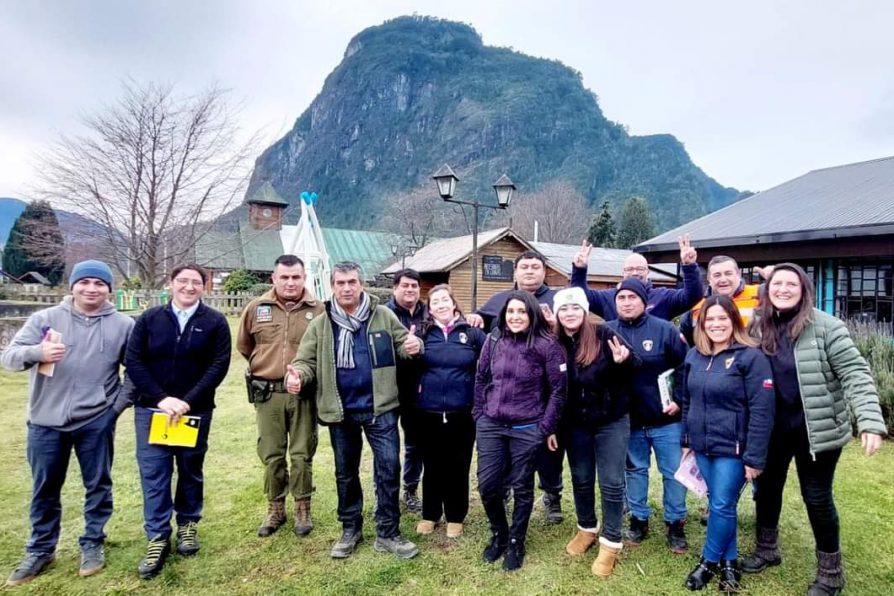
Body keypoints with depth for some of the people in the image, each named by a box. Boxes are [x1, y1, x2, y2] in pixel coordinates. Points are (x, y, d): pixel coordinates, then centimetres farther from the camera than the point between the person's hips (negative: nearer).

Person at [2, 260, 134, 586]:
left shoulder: (123, 325, -2)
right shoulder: (45, 319, 0)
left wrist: (120, 401, -2)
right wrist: (37, 352, -27)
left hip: (97, 421, -1)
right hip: (46, 421, 1)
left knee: (98, 485, 11)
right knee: (45, 489, 15)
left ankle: (93, 544, 29)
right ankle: (40, 551, 33)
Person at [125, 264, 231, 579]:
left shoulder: (215, 322, -3)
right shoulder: (149, 319, 2)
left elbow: (219, 365, -8)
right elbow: (133, 361, -2)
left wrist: (188, 401, -16)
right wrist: (162, 398, -13)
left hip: (196, 411, -1)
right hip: (152, 409, 1)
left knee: (191, 470, 12)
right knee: (153, 474, 2)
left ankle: (188, 524, 31)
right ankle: (157, 538, 14)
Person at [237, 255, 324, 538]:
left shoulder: (318, 310, -5)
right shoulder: (256, 308, 1)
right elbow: (244, 345, 16)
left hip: (303, 394, -2)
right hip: (267, 394, 2)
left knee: (302, 454, 7)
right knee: (271, 455, 12)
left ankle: (303, 509, 24)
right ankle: (275, 509, 29)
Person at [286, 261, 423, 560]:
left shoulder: (383, 315, -1)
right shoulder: (320, 325, 1)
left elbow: (401, 345, 8)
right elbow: (306, 360, 1)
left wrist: (413, 346, -16)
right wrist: (297, 375, -22)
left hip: (380, 408, -1)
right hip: (340, 411, 2)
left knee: (389, 469, 4)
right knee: (345, 473, 16)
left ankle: (388, 534, 20)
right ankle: (350, 530, 35)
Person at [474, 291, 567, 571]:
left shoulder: (547, 345, -10)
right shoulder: (494, 340, 0)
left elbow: (558, 389, -5)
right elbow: (481, 378, 10)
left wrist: (547, 427, -5)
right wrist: (479, 414, 7)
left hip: (527, 429, -3)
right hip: (490, 425, 3)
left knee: (522, 488, 10)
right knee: (487, 485, 7)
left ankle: (516, 542, 32)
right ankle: (498, 535, 33)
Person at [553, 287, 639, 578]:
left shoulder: (603, 334, -12)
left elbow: (635, 364, -8)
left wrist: (623, 360, -29)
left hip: (611, 421, -3)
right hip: (575, 424, 3)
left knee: (611, 482, 5)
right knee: (581, 479, 17)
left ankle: (611, 543, 21)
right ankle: (586, 529, 39)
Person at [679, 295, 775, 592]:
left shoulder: (751, 356, -14)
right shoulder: (694, 356, 5)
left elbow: (762, 411, -16)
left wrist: (754, 457, -17)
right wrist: (686, 439, 14)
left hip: (732, 449, -5)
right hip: (702, 447, 6)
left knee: (722, 506, 2)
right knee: (717, 504, 15)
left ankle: (709, 562, 23)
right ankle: (729, 561, 31)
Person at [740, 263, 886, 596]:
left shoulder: (825, 326, -13)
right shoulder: (758, 328, 0)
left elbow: (855, 374, -17)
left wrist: (870, 421, -27)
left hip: (815, 429, -4)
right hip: (772, 428, 4)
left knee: (817, 496, 7)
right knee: (767, 487, 16)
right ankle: (767, 549, 39)